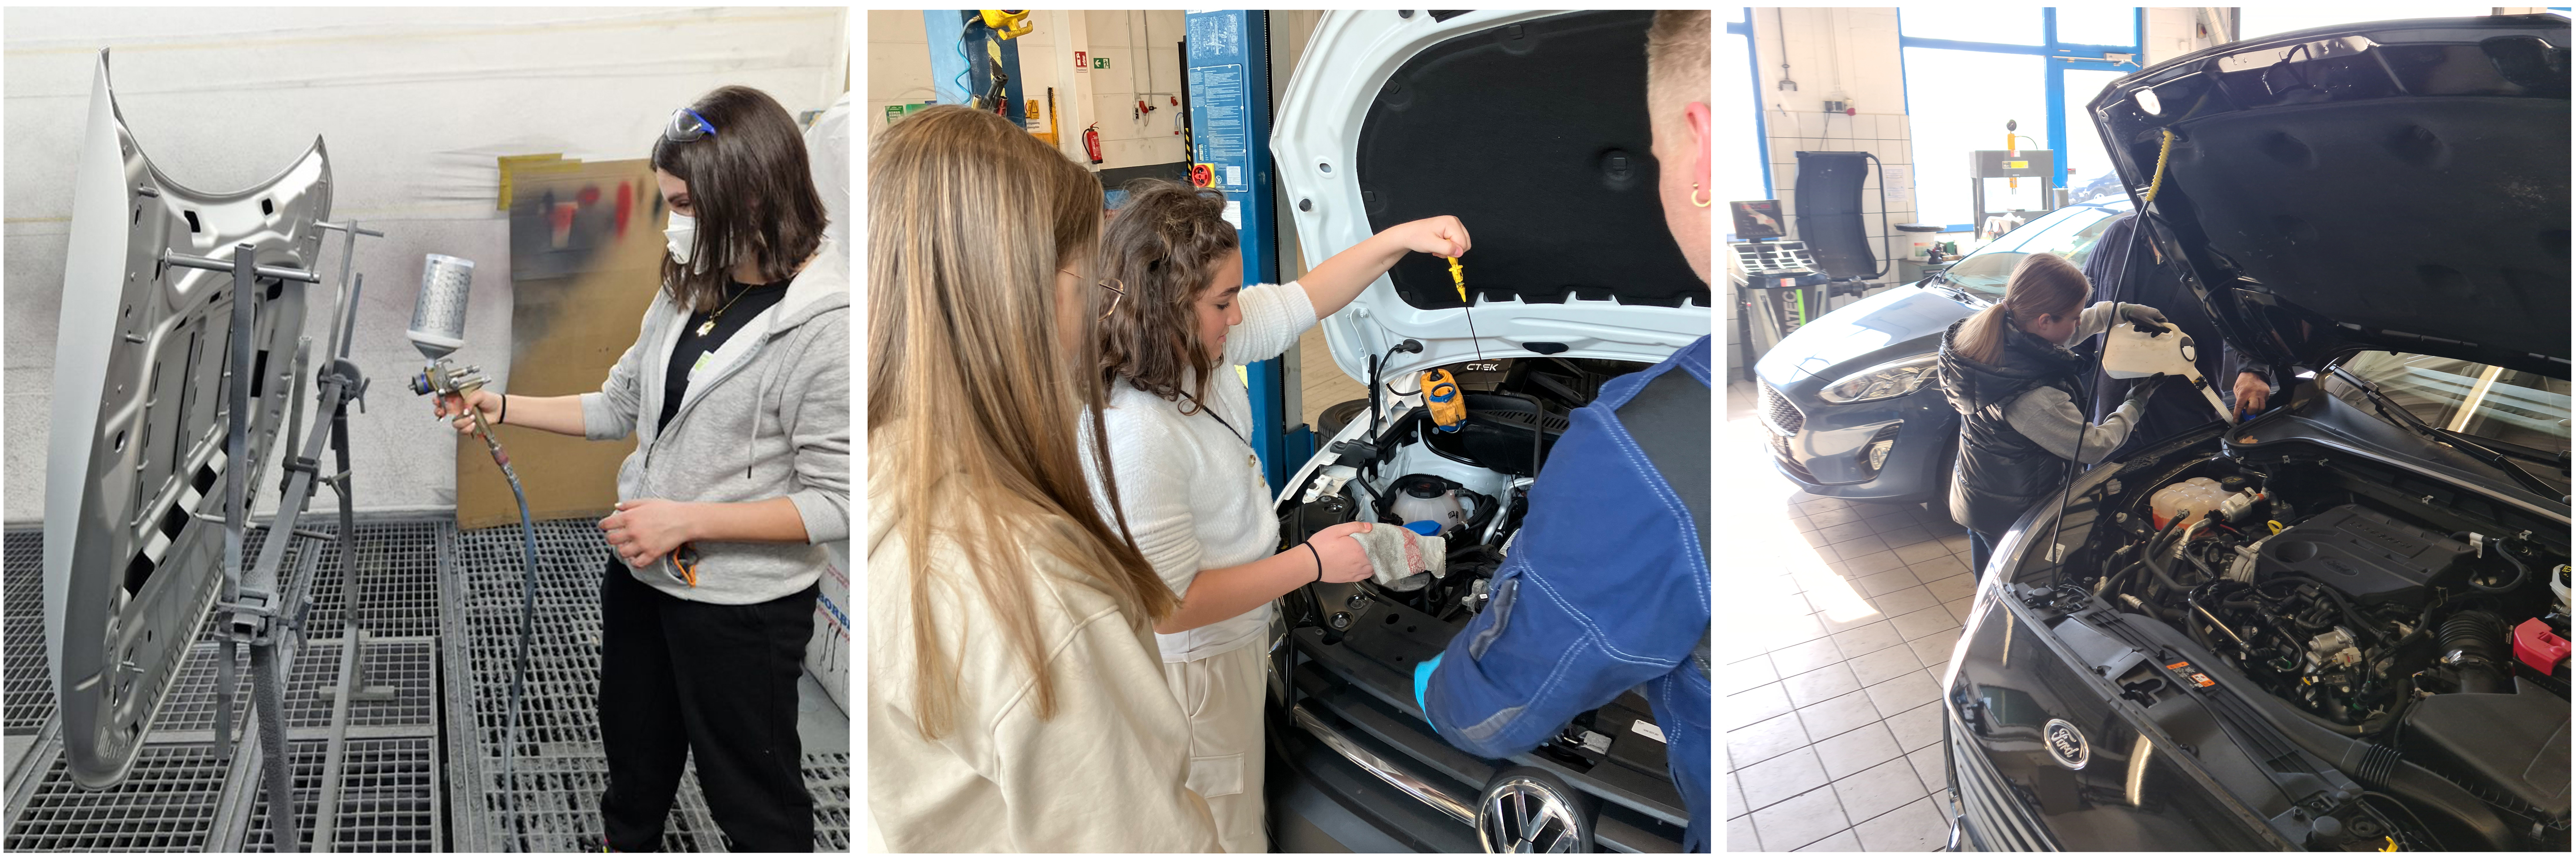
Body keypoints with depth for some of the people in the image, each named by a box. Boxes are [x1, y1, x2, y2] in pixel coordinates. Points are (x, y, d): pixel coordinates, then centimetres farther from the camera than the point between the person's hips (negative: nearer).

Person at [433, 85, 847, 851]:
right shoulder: (690, 290, 1)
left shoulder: (828, 326, -24)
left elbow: (837, 502, -24)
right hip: (641, 576, 8)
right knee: (634, 764, 28)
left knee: (752, 795, 11)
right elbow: (621, 407, 11)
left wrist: (687, 519, -24)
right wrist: (500, 407, 2)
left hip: (742, 605, -7)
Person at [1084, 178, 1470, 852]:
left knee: (1236, 803, 30)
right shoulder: (1132, 434, -36)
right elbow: (1173, 605, -31)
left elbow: (1301, 302, 7)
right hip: (1195, 664, -9)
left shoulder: (1198, 343, -9)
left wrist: (1400, 239, -5)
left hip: (1234, 636, 9)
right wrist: (1313, 563, -23)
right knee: (1228, 830, 13)